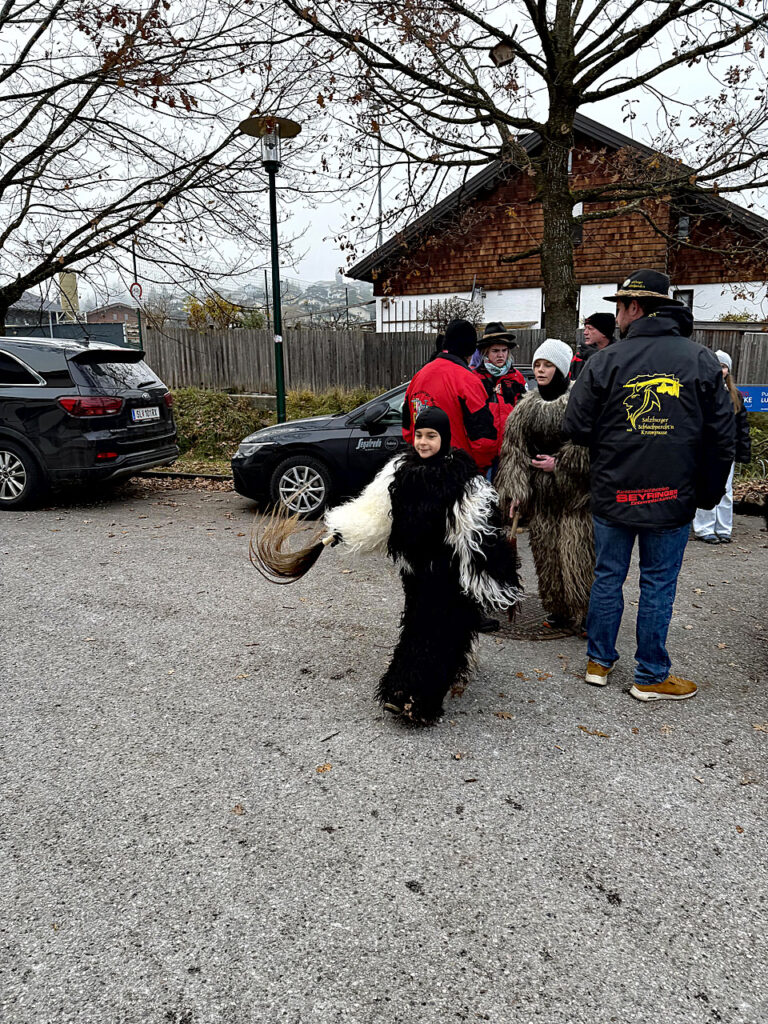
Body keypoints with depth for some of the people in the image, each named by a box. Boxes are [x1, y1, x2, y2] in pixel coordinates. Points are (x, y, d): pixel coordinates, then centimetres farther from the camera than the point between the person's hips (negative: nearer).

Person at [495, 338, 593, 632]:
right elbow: (514, 448, 6)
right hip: (540, 495, 5)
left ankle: (587, 614, 10)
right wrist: (515, 491, -2)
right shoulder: (527, 405, 9)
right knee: (546, 553, 9)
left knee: (576, 553, -4)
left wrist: (559, 464, -11)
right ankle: (559, 610, 23)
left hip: (574, 494, -5)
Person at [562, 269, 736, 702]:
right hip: (673, 499, 0)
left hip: (613, 495, 0)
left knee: (608, 578, 13)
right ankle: (651, 677, 20)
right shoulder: (702, 360, 0)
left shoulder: (605, 361, -6)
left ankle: (600, 661, 27)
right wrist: (708, 494, 11)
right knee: (658, 586, 9)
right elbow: (722, 435, 2)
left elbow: (576, 429, -4)